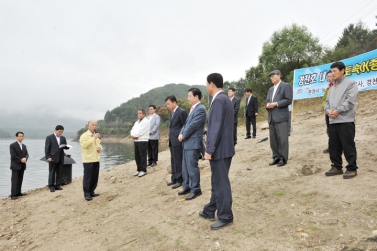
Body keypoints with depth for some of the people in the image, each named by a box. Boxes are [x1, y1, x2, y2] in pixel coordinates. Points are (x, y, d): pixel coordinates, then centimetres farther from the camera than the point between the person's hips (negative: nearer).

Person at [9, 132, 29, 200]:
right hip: (15, 166, -6)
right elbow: (13, 156, -13)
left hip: (22, 166, 6)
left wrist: (25, 158, -13)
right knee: (15, 180, -6)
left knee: (20, 180, 8)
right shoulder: (12, 145, -5)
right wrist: (21, 160, -15)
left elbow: (27, 154, 7)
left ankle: (18, 192, 15)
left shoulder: (24, 146, 15)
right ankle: (13, 195, -4)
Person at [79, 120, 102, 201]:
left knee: (95, 177, 11)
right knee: (87, 177, -3)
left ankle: (91, 192, 24)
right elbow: (84, 145, -24)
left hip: (96, 159, 7)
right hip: (88, 159, -7)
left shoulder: (97, 136, 16)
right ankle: (87, 194, 6)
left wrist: (100, 148, 5)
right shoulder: (84, 135, -9)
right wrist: (94, 138, -26)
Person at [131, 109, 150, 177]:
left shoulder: (146, 121, -7)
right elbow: (132, 130, 14)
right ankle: (139, 170, 20)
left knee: (142, 156, -4)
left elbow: (141, 131, -16)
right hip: (136, 141, 8)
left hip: (142, 141, -8)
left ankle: (143, 170, 4)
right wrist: (133, 135, -6)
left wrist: (134, 135, -7)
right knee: (137, 156, 10)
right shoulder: (137, 122, 21)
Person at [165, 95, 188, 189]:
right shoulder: (173, 113, 16)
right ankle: (174, 179, 25)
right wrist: (170, 139, 13)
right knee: (173, 161, 15)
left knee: (178, 161, -1)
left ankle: (179, 180, 9)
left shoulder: (182, 112, -12)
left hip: (178, 141, -9)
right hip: (172, 141, 9)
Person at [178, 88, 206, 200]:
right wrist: (181, 134, 1)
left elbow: (193, 125, -20)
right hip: (187, 142, 10)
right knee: (185, 167, 16)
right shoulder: (193, 108, 16)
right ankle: (187, 186, 29)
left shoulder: (200, 109, -15)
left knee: (192, 167, -2)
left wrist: (183, 136, -9)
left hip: (193, 143, -10)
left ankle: (195, 189, 11)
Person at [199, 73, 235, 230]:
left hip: (219, 149, -10)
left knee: (221, 183, 1)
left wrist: (209, 149, -19)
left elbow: (217, 127, -22)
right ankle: (210, 211, 32)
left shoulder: (218, 100, -16)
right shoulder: (225, 99, 15)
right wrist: (210, 142, 21)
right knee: (217, 182, 18)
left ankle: (225, 217, 14)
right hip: (224, 147, 10)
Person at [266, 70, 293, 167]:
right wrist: (268, 105, -2)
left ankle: (283, 158, 3)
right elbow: (267, 101, 21)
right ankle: (276, 157, 16)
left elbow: (288, 100, -9)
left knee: (282, 138, -5)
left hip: (281, 116, -7)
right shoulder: (271, 89, 23)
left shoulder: (286, 86, 1)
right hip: (272, 117, 7)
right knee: (273, 139, 8)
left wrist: (276, 104, -14)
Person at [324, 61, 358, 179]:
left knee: (348, 146, -4)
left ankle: (352, 168, 6)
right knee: (333, 146, 9)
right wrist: (328, 110, -3)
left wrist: (337, 111, -15)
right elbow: (327, 102, 18)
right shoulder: (332, 88, 23)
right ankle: (337, 167, 19)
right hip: (332, 121, 8)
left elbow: (350, 101, -11)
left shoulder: (350, 83, 0)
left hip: (346, 120, -7)